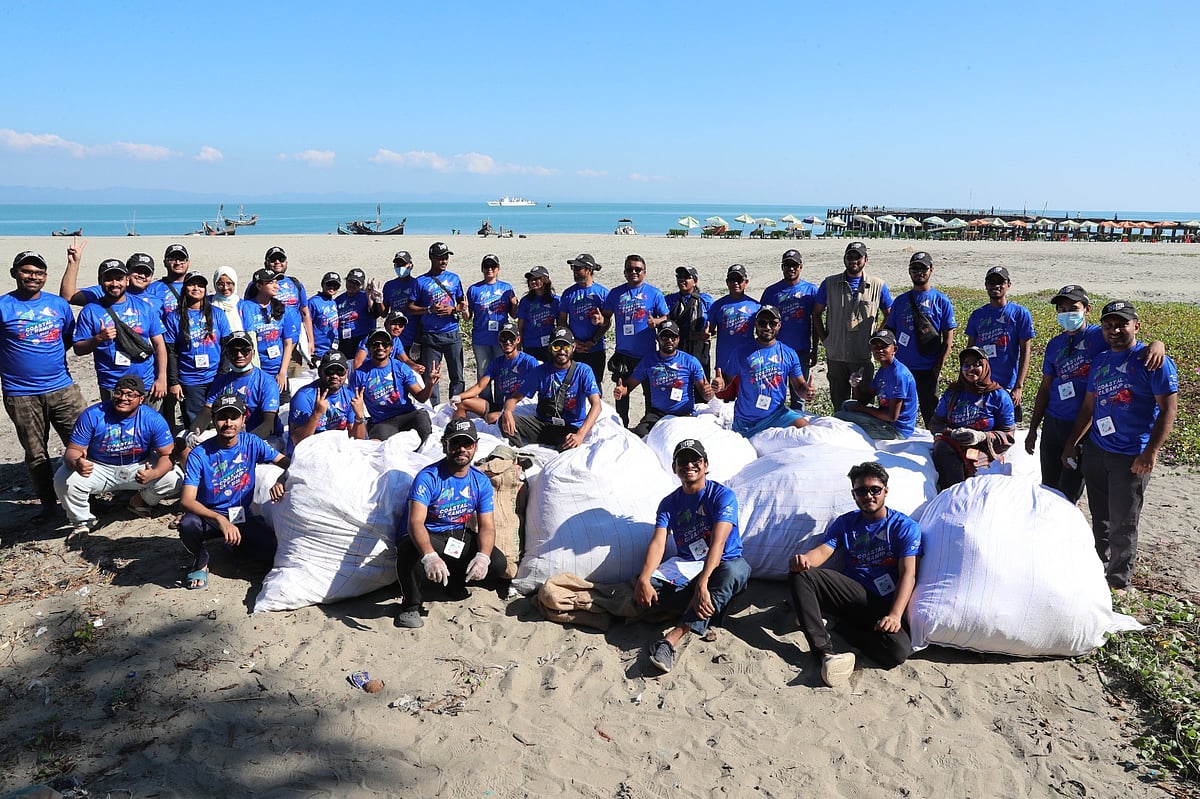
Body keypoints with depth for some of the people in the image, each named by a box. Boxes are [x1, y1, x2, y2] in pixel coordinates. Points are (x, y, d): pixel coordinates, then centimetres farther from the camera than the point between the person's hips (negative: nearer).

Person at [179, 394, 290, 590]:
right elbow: (186, 501, -23)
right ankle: (201, 562, 0)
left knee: (272, 551, -21)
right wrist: (220, 519, -40)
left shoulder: (251, 443, -6)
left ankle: (238, 544, 16)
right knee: (188, 524, -36)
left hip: (244, 517, 2)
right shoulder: (199, 454, -15)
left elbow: (287, 462, -5)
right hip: (210, 516, -2)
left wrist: (282, 480, -30)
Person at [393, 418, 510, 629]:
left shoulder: (481, 481, -3)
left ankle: (455, 580, 17)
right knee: (410, 549, -39)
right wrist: (429, 556, -51)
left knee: (498, 563, -16)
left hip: (458, 537, 5)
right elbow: (415, 522, -32)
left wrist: (482, 556, -28)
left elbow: (487, 526, -6)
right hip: (425, 537, -4)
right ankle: (410, 605, -10)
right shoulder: (429, 477, -19)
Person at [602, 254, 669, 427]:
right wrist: (601, 320, -11)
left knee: (650, 392, 8)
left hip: (647, 353, -2)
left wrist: (656, 321, -20)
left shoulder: (654, 293, -1)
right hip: (623, 353, 2)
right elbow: (607, 317, 12)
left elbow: (666, 318, 1)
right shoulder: (616, 293, 6)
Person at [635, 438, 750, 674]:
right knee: (649, 586, -26)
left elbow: (718, 542, -23)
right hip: (686, 565, 3)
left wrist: (702, 584, -37)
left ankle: (672, 638, -44)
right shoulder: (669, 503, 5)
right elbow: (658, 542, -10)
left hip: (723, 563, -3)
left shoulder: (722, 495, -9)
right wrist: (644, 579, -31)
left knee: (732, 571, -40)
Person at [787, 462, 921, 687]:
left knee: (899, 651, -33)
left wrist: (895, 614, -24)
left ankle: (845, 625, -5)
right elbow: (824, 550, -2)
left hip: (884, 602, -3)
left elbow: (908, 574, -7)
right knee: (799, 574, -23)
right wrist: (804, 559, -29)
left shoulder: (905, 527, 4)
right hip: (853, 591, 3)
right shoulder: (845, 523, 15)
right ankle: (825, 652, -31)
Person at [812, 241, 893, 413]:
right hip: (835, 355, 1)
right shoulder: (829, 284, 3)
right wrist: (824, 339, 1)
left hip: (864, 356, -1)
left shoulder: (878, 286, 2)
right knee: (838, 401, 11)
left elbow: (889, 315, 10)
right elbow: (816, 313, 9)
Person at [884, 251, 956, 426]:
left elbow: (948, 338, -1)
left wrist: (938, 367, -9)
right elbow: (891, 333, 14)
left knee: (931, 413, 4)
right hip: (901, 367, 3)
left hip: (928, 370, -3)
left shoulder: (941, 301, 1)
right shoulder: (900, 301, 11)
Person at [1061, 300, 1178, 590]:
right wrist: (1071, 444, 17)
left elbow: (1168, 409, -12)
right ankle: (1097, 570, 28)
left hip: (1131, 457, -6)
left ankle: (1119, 580, 16)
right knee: (1100, 518, 15)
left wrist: (1150, 452, -18)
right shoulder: (1100, 362, 12)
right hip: (1095, 451, 6)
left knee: (1122, 524, 2)